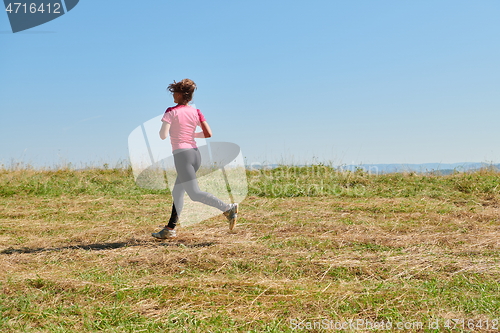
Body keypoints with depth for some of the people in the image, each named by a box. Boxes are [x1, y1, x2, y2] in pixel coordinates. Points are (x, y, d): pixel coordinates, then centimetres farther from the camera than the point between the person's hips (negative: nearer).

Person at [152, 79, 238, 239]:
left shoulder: (171, 112, -7)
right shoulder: (196, 112, 8)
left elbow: (163, 135, -15)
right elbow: (208, 134, 2)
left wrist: (161, 129, 8)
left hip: (181, 154, -8)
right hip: (195, 153, 8)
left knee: (195, 193, -8)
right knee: (177, 192, 15)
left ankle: (228, 208, -19)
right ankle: (170, 229, 19)